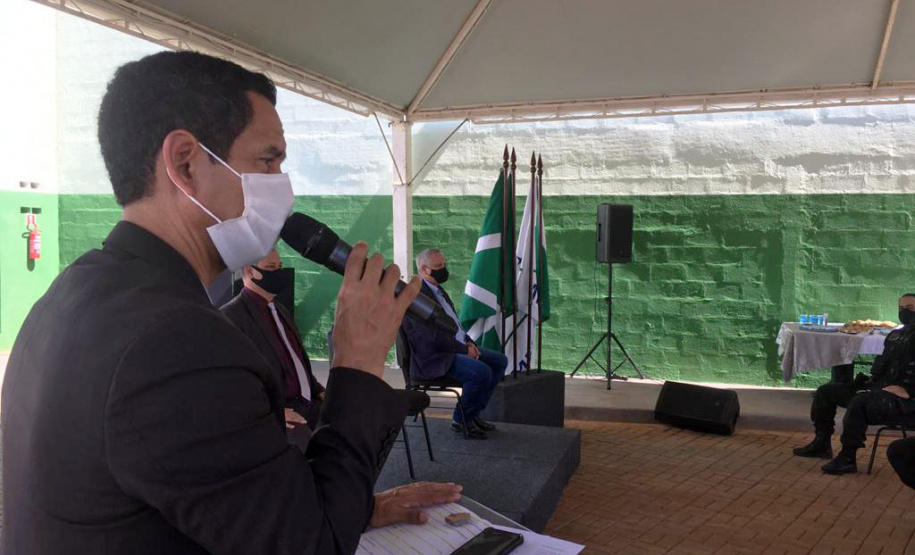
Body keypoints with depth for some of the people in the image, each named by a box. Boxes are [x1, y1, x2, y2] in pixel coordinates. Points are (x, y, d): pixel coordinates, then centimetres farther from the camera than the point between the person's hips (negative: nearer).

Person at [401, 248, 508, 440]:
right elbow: (433, 336, -23)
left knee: (500, 361, 6)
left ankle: (474, 413, 11)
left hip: (458, 348, 11)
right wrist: (464, 349, -15)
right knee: (481, 371, -28)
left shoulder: (437, 289, 16)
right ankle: (461, 420, -6)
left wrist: (469, 342, 5)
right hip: (433, 359, -11)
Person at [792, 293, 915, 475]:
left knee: (859, 401, -38)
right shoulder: (895, 335, 18)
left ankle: (847, 458, -28)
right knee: (825, 391, 8)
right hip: (878, 386, 10)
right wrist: (872, 380, 14)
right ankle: (822, 443, 13)